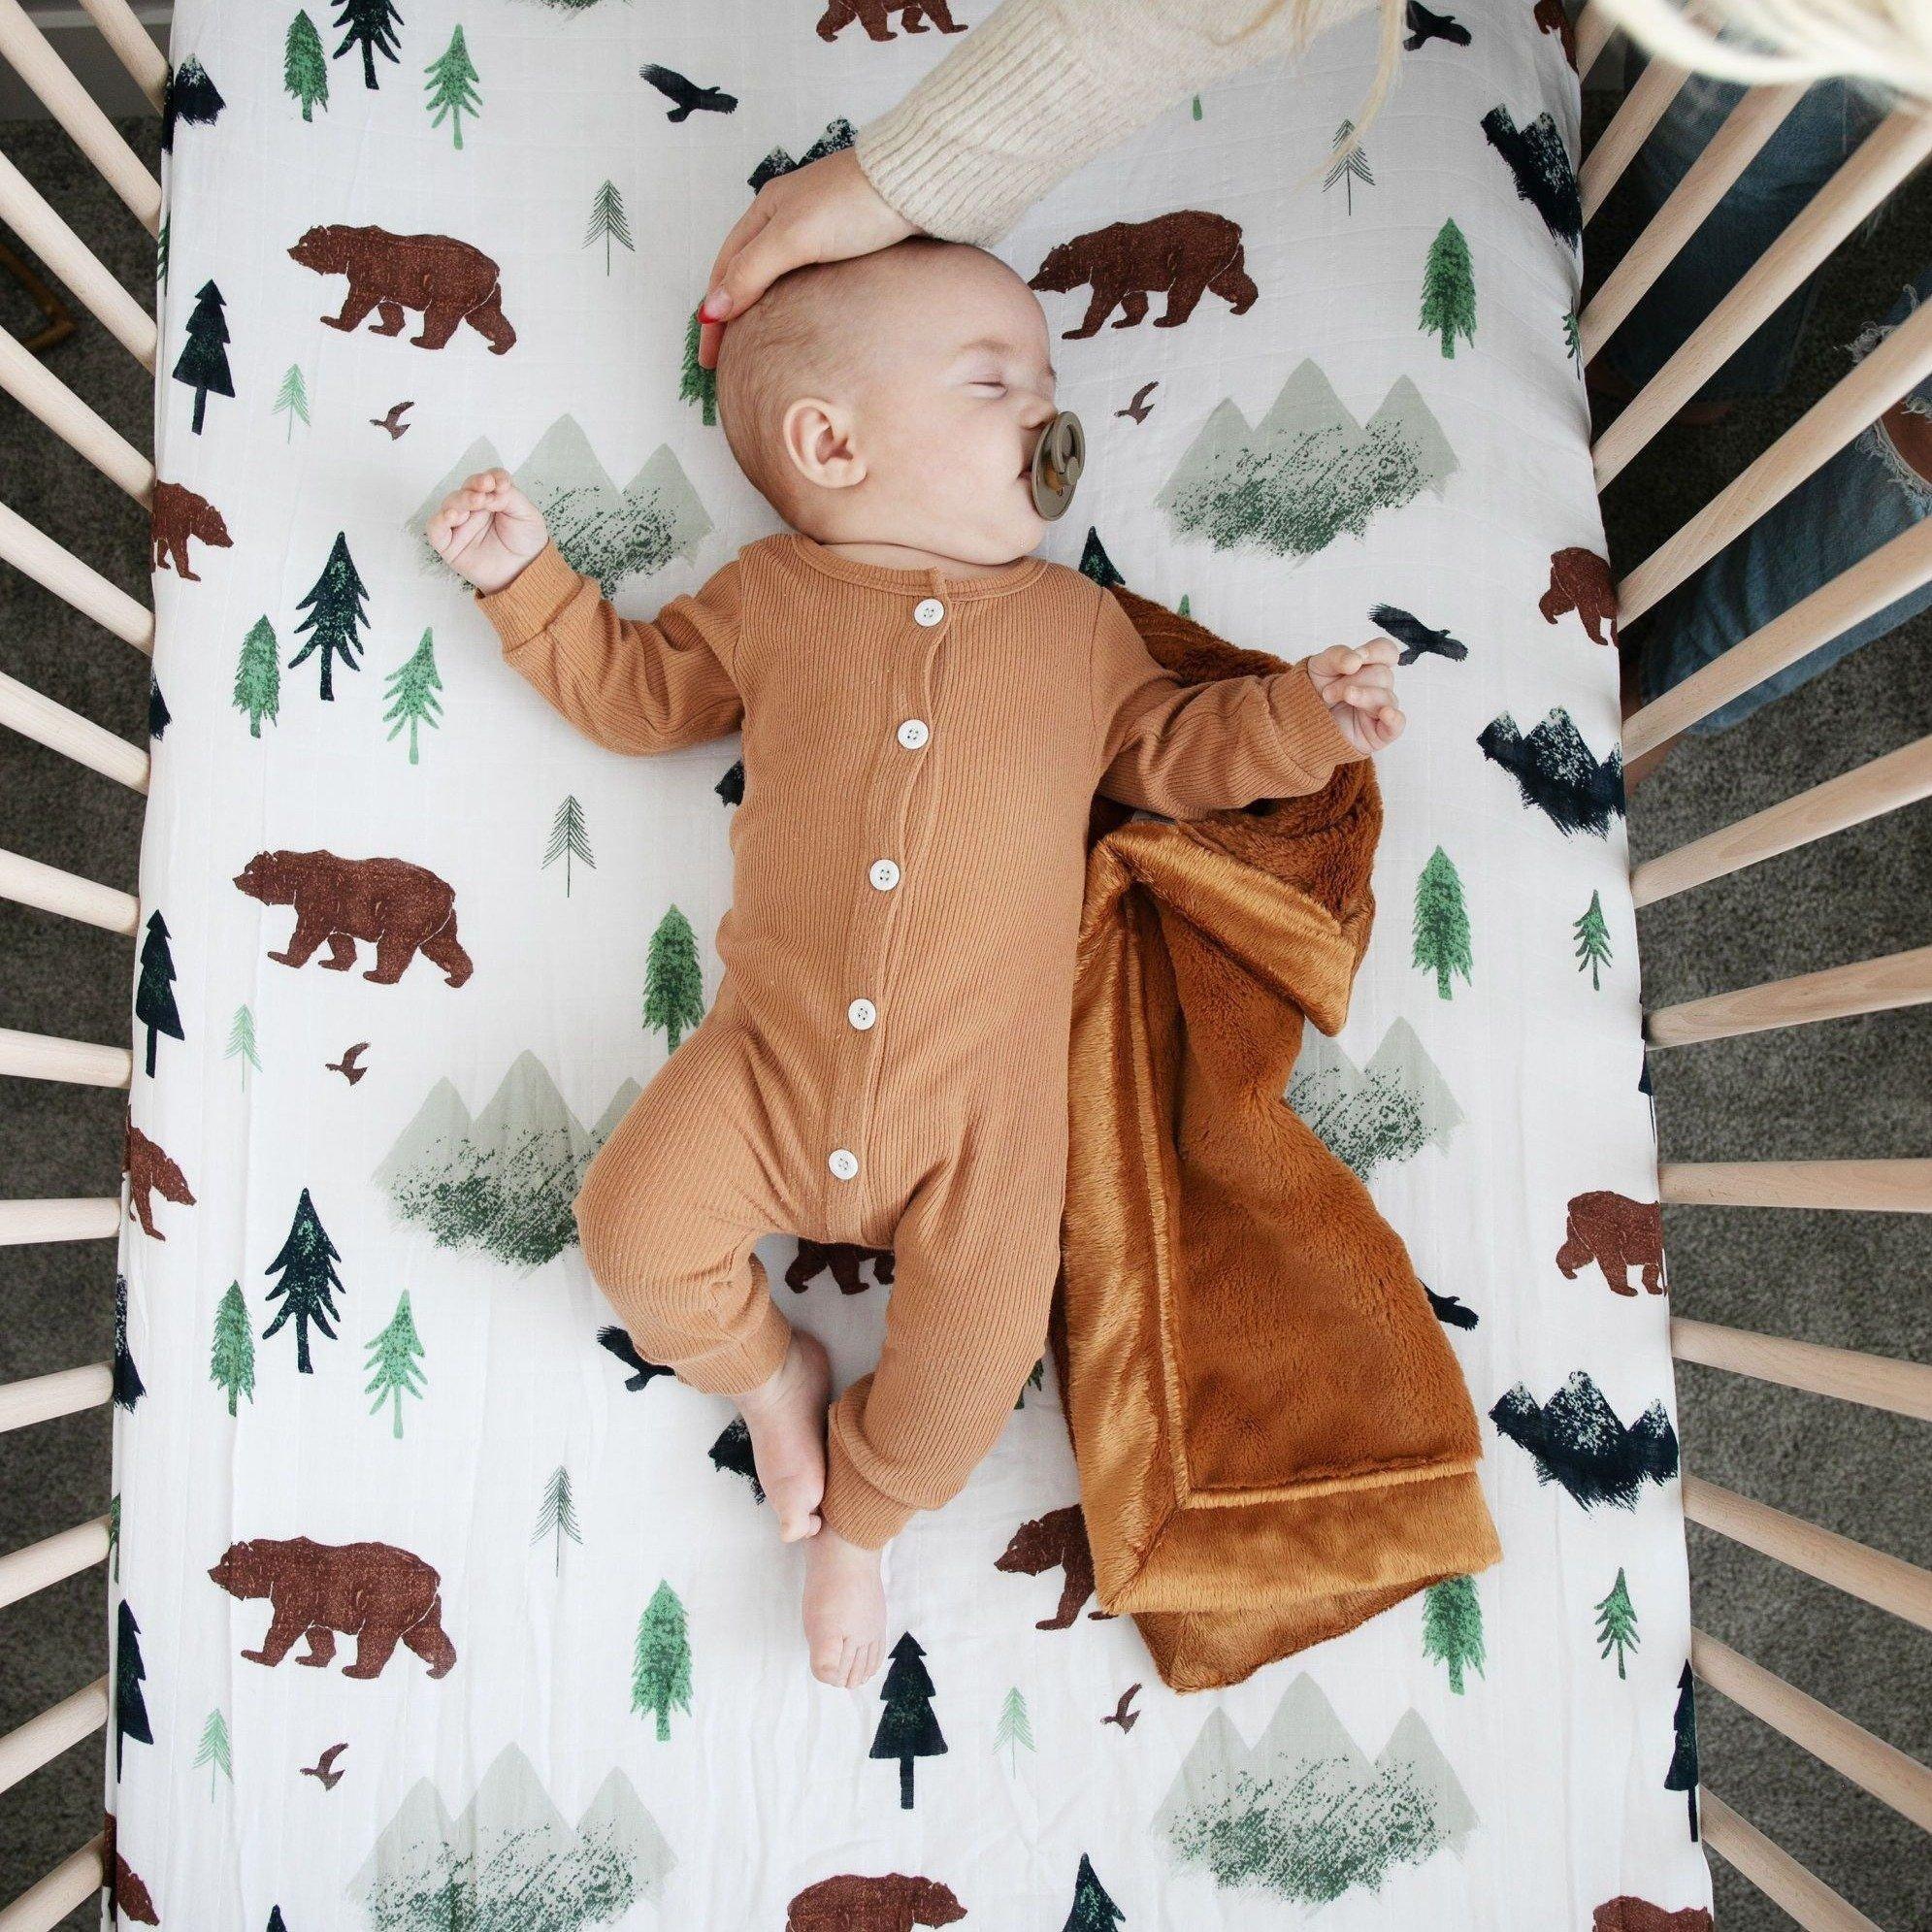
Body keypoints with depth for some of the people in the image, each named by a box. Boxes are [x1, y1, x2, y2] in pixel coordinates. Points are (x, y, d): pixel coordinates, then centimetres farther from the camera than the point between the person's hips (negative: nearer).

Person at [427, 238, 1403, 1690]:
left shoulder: (1079, 621, 10)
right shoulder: (770, 598, 8)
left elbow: (1167, 751, 13)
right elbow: (635, 690, 18)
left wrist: (1305, 716, 0)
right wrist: (527, 577, 11)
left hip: (983, 1096, 0)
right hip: (776, 1060, 0)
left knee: (976, 1352, -6)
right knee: (637, 1222, -10)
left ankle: (858, 1521, 27)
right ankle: (768, 1367, 23)